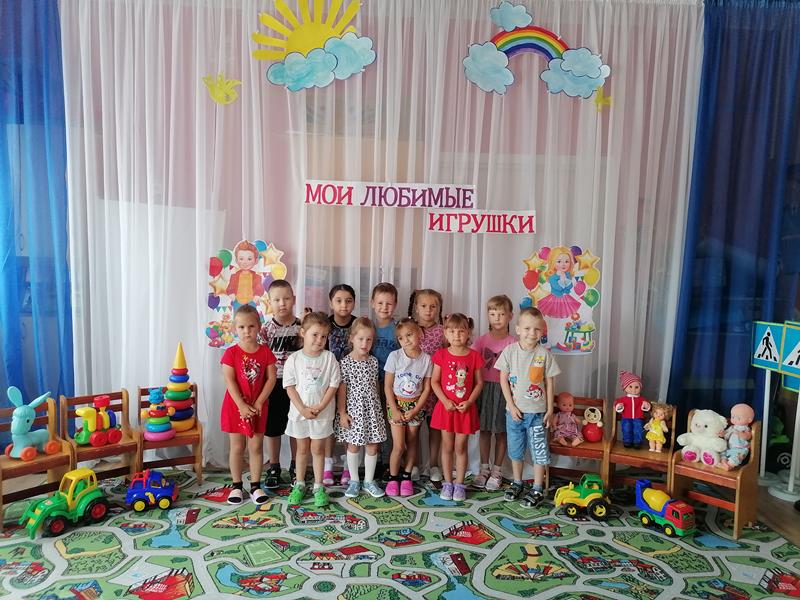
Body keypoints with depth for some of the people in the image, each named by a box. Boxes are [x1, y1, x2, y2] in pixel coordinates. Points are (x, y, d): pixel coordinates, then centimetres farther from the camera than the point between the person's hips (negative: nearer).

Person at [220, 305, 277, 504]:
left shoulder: (266, 352, -3)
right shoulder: (231, 353, -8)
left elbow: (271, 379, -5)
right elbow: (230, 381, -13)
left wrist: (258, 403, -13)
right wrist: (242, 406, -18)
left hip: (258, 407, 1)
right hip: (235, 406, -1)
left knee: (256, 447, 9)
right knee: (237, 447, 9)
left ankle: (255, 486, 20)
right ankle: (236, 486, 22)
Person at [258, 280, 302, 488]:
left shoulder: (302, 326, -3)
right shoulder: (266, 328, -7)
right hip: (273, 383, -1)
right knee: (272, 427, 10)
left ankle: (296, 466, 28)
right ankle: (274, 468, 26)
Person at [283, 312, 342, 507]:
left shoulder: (329, 358, -6)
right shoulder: (294, 359, -6)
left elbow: (333, 385, -7)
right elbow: (290, 387, -6)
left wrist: (320, 407, -14)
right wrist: (303, 409, -15)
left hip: (322, 413, -1)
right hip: (299, 412, 1)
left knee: (318, 449, 9)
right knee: (302, 449, 15)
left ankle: (319, 487, 21)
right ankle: (299, 484, 29)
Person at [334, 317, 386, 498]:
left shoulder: (374, 361, 2)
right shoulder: (345, 362, -10)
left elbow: (375, 385, 10)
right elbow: (342, 389, -8)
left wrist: (377, 406, 11)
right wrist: (342, 412, -10)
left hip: (372, 409, 3)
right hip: (353, 409, -3)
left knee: (373, 445, 8)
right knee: (353, 445, 9)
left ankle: (369, 481, 23)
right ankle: (354, 481, 25)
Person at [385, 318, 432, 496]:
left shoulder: (426, 359, -8)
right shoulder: (394, 356, -11)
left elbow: (426, 388, -3)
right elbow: (388, 386, -7)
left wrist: (414, 411, -9)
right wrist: (395, 410, -11)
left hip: (416, 406, 2)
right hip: (396, 403, -2)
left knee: (411, 443, 9)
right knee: (398, 445, -5)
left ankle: (406, 477, 24)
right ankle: (393, 478, 14)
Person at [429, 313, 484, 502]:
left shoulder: (474, 356, -5)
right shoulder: (442, 355, -4)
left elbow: (479, 383, 0)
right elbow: (434, 381, -2)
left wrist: (469, 402, -12)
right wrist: (445, 401, -12)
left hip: (465, 408, 0)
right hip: (446, 407, 1)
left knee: (461, 447, 8)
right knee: (447, 447, 10)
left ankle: (459, 484, 21)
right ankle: (447, 483, 23)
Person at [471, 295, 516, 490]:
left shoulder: (513, 342, -3)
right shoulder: (482, 340, 3)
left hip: (503, 389, -2)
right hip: (485, 388, 2)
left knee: (500, 431, 7)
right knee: (484, 430, 10)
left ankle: (496, 470, 20)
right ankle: (484, 468, 23)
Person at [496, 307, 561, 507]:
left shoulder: (544, 353, -7)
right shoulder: (510, 351, -7)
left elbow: (550, 383, -1)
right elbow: (503, 380, -4)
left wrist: (550, 409, -2)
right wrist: (511, 405, -8)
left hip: (537, 411, -1)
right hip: (514, 410, 1)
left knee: (539, 451, 6)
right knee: (515, 450, 16)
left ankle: (537, 489, 20)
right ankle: (517, 483, 33)